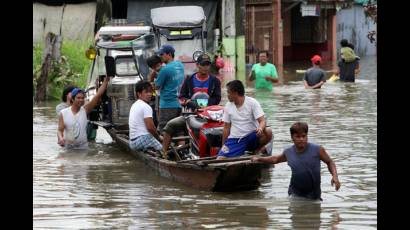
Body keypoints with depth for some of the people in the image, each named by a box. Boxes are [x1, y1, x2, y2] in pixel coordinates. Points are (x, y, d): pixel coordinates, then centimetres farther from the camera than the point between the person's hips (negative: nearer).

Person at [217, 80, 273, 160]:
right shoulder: (228, 106, 7)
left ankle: (258, 149, -4)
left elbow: (262, 121, -14)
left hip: (251, 137, -2)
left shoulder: (252, 103, -5)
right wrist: (223, 145, 9)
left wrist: (260, 128, -37)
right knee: (220, 159, -23)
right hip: (235, 139, 2)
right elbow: (226, 127, 12)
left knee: (268, 131, -31)